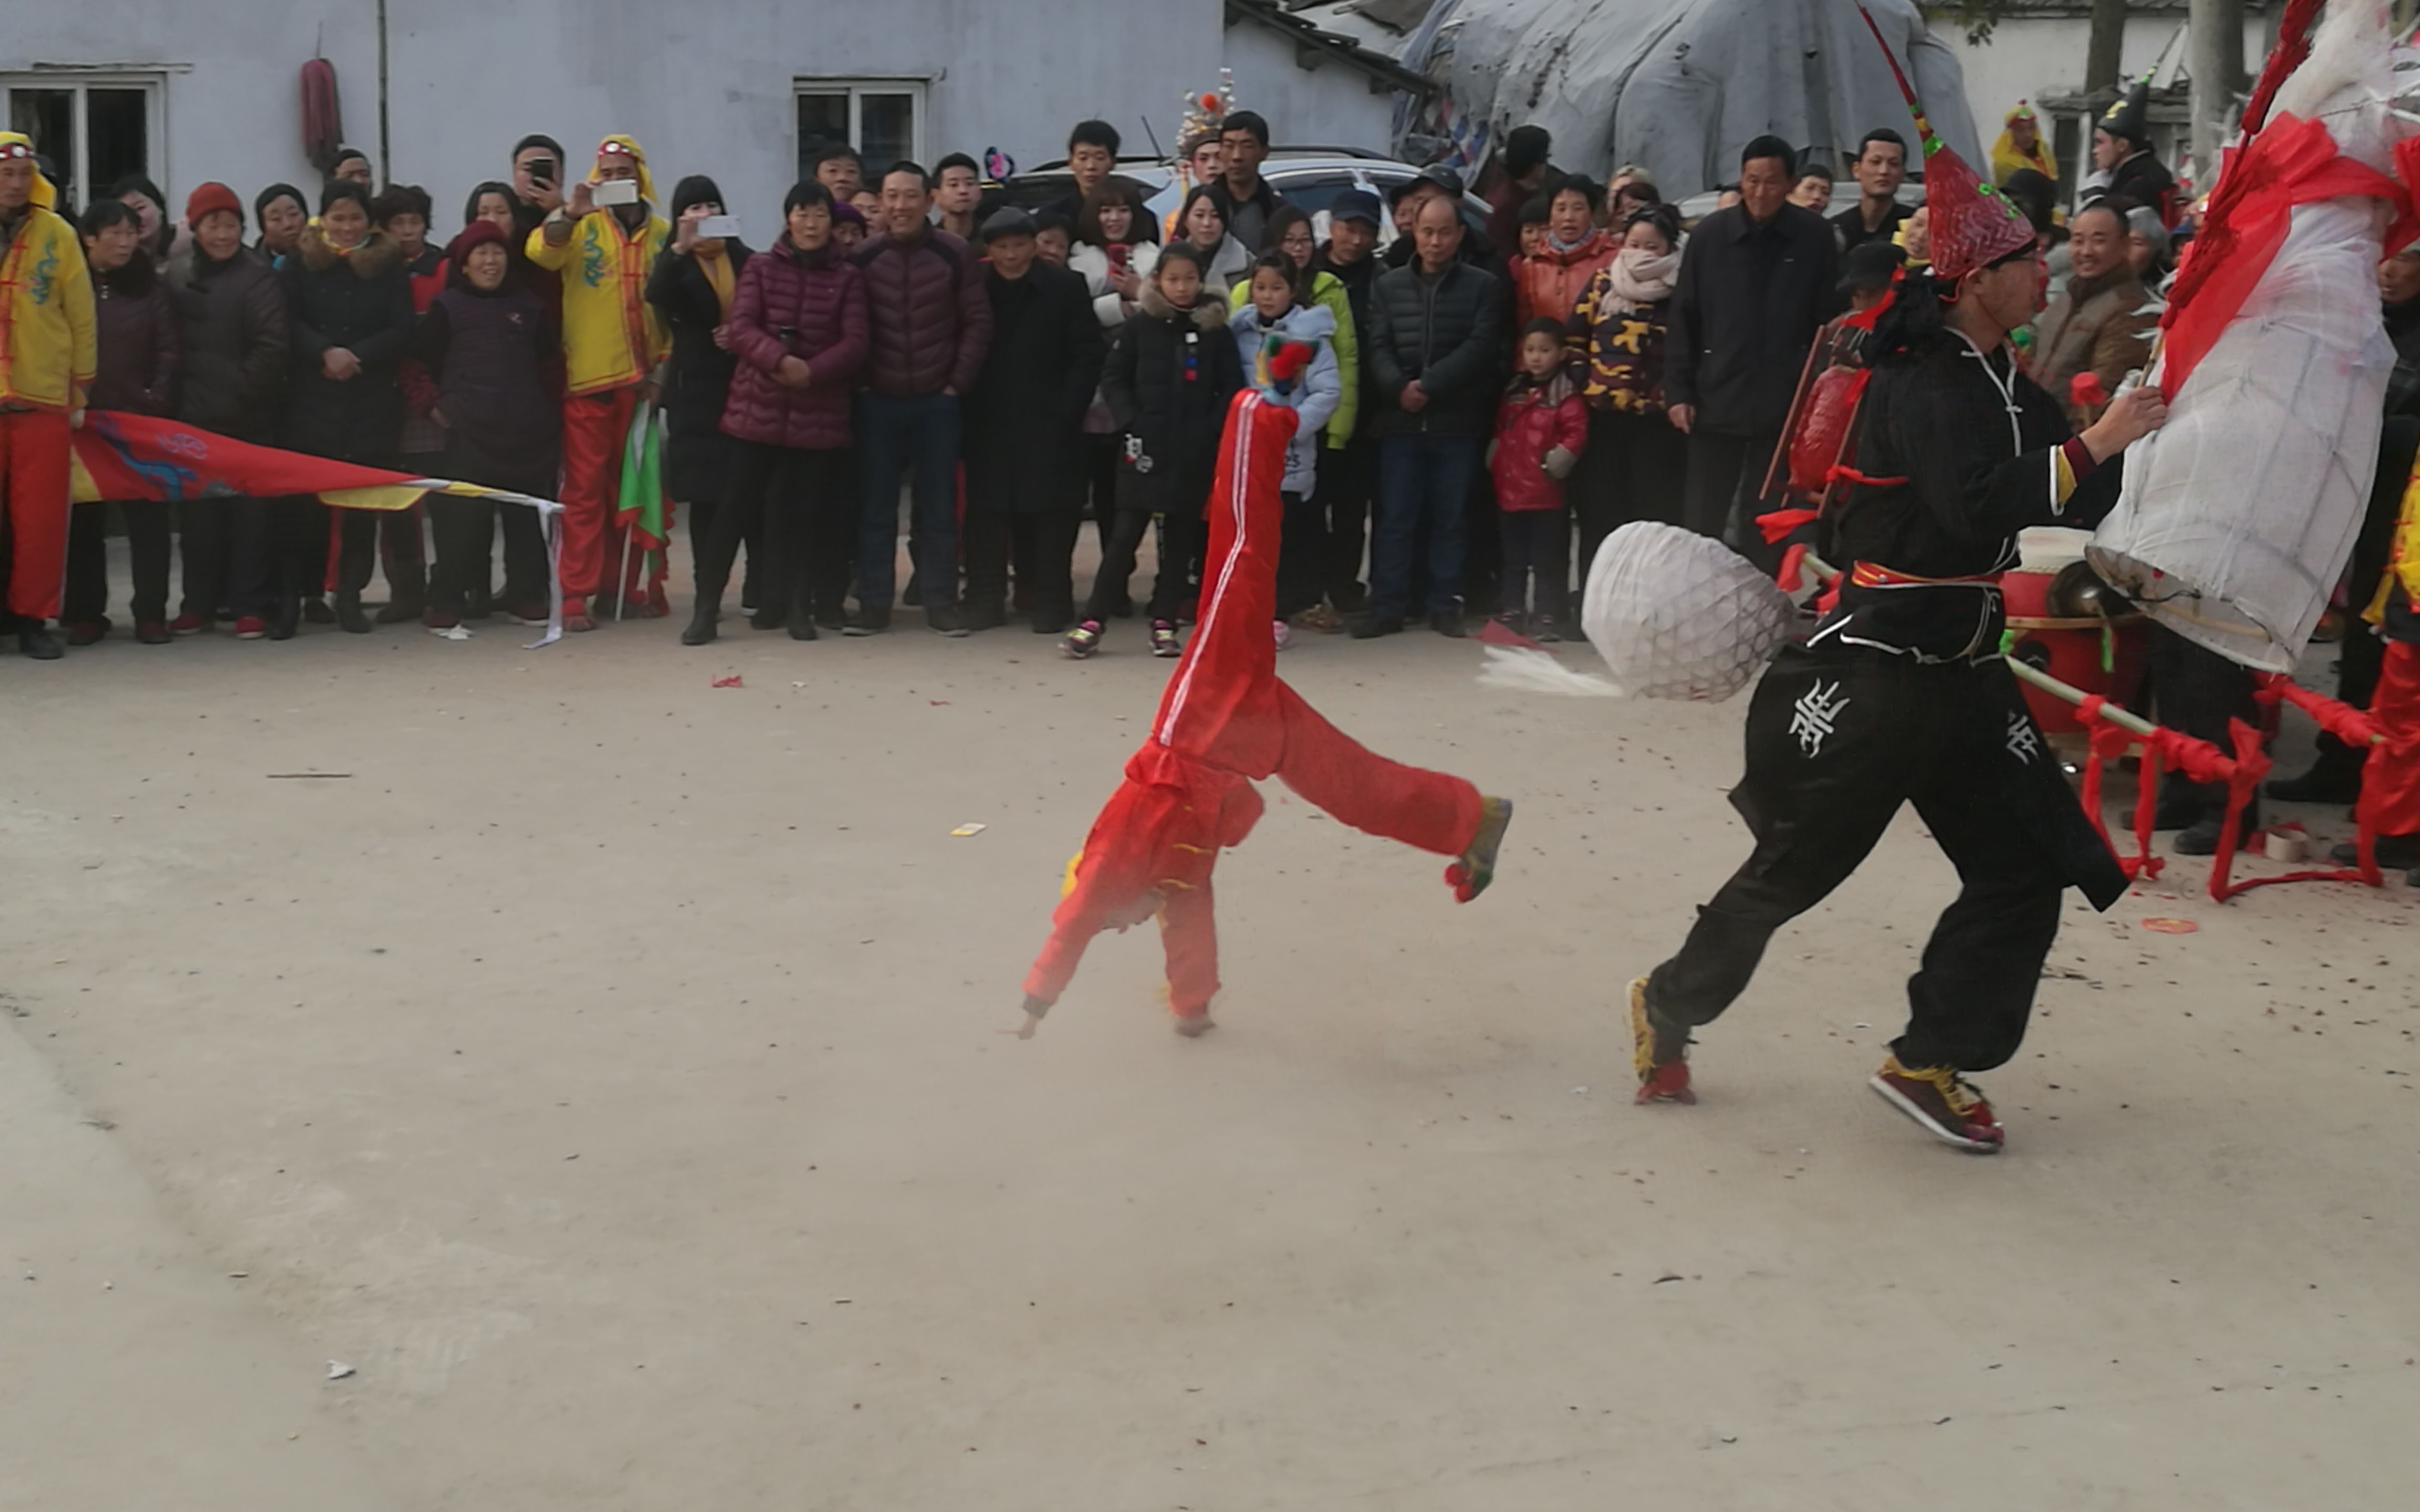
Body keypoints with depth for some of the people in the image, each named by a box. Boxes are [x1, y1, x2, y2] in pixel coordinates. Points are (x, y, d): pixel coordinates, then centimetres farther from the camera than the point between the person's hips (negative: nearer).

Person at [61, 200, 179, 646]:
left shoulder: (152, 287, 7)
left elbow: (169, 349, 3)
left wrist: (158, 398, -9)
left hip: (141, 417, 0)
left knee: (148, 514, -1)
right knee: (85, 517, 4)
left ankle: (151, 611, 3)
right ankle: (85, 611, 10)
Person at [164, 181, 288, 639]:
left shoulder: (258, 276, -6)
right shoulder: (178, 273, 8)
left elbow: (274, 345, -13)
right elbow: (170, 340, 13)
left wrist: (237, 392, -15)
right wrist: (175, 391, 2)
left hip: (248, 417, -4)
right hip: (194, 414, 5)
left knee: (250, 509, -1)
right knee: (198, 511, 8)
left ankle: (251, 605, 5)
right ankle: (200, 602, 16)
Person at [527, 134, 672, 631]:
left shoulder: (663, 233, 8)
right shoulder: (581, 227, 2)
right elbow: (542, 253, -16)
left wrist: (664, 365, 4)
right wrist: (571, 214, -31)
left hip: (640, 378, 3)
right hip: (587, 376, -3)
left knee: (630, 487, 10)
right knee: (585, 488, -3)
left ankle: (621, 584, 20)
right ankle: (576, 594, -2)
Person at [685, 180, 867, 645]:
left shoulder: (848, 277, 5)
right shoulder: (760, 267, 5)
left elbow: (856, 342, -4)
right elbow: (740, 328, -5)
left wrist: (812, 371, -19)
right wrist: (780, 359, -23)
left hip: (819, 412, 1)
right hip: (757, 407, 0)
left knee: (807, 512, 4)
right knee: (736, 508, -3)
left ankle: (801, 608, 16)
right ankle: (706, 609, 1)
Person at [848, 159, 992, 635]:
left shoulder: (956, 255, -2)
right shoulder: (863, 258, 3)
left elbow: (978, 323, 0)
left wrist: (958, 382, -5)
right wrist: (860, 381, -1)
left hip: (937, 401, -1)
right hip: (878, 402, 1)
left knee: (939, 506, 4)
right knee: (876, 506, 3)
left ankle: (941, 601, 12)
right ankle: (874, 603, 10)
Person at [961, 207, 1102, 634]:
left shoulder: (1065, 289, 1)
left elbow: (1088, 356, 0)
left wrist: (1066, 411, -8)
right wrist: (967, 406, -1)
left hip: (1048, 425, -2)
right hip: (987, 426, 2)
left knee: (1049, 515, -2)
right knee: (986, 515, 2)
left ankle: (1048, 602, 4)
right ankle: (984, 601, 9)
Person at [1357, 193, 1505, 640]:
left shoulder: (1483, 286, 5)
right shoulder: (1389, 285, 13)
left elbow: (1480, 348, -6)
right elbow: (1378, 347, 5)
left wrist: (1429, 385, -14)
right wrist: (1399, 387, -14)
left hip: (1458, 423, -1)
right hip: (1400, 422, 1)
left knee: (1451, 519, 3)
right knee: (1395, 518, 0)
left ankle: (1445, 606, 9)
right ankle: (1386, 607, 3)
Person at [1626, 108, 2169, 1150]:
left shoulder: (2006, 386, 12)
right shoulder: (1924, 385, -17)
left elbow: (2080, 501, 14)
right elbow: (1978, 505, -30)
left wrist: (2138, 438, -2)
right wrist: (2092, 445, -24)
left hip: (1960, 671, 9)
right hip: (1872, 671, -9)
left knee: (2027, 868, 3)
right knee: (1792, 871, 2)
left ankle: (1931, 1062, 11)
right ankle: (1669, 1006, 23)